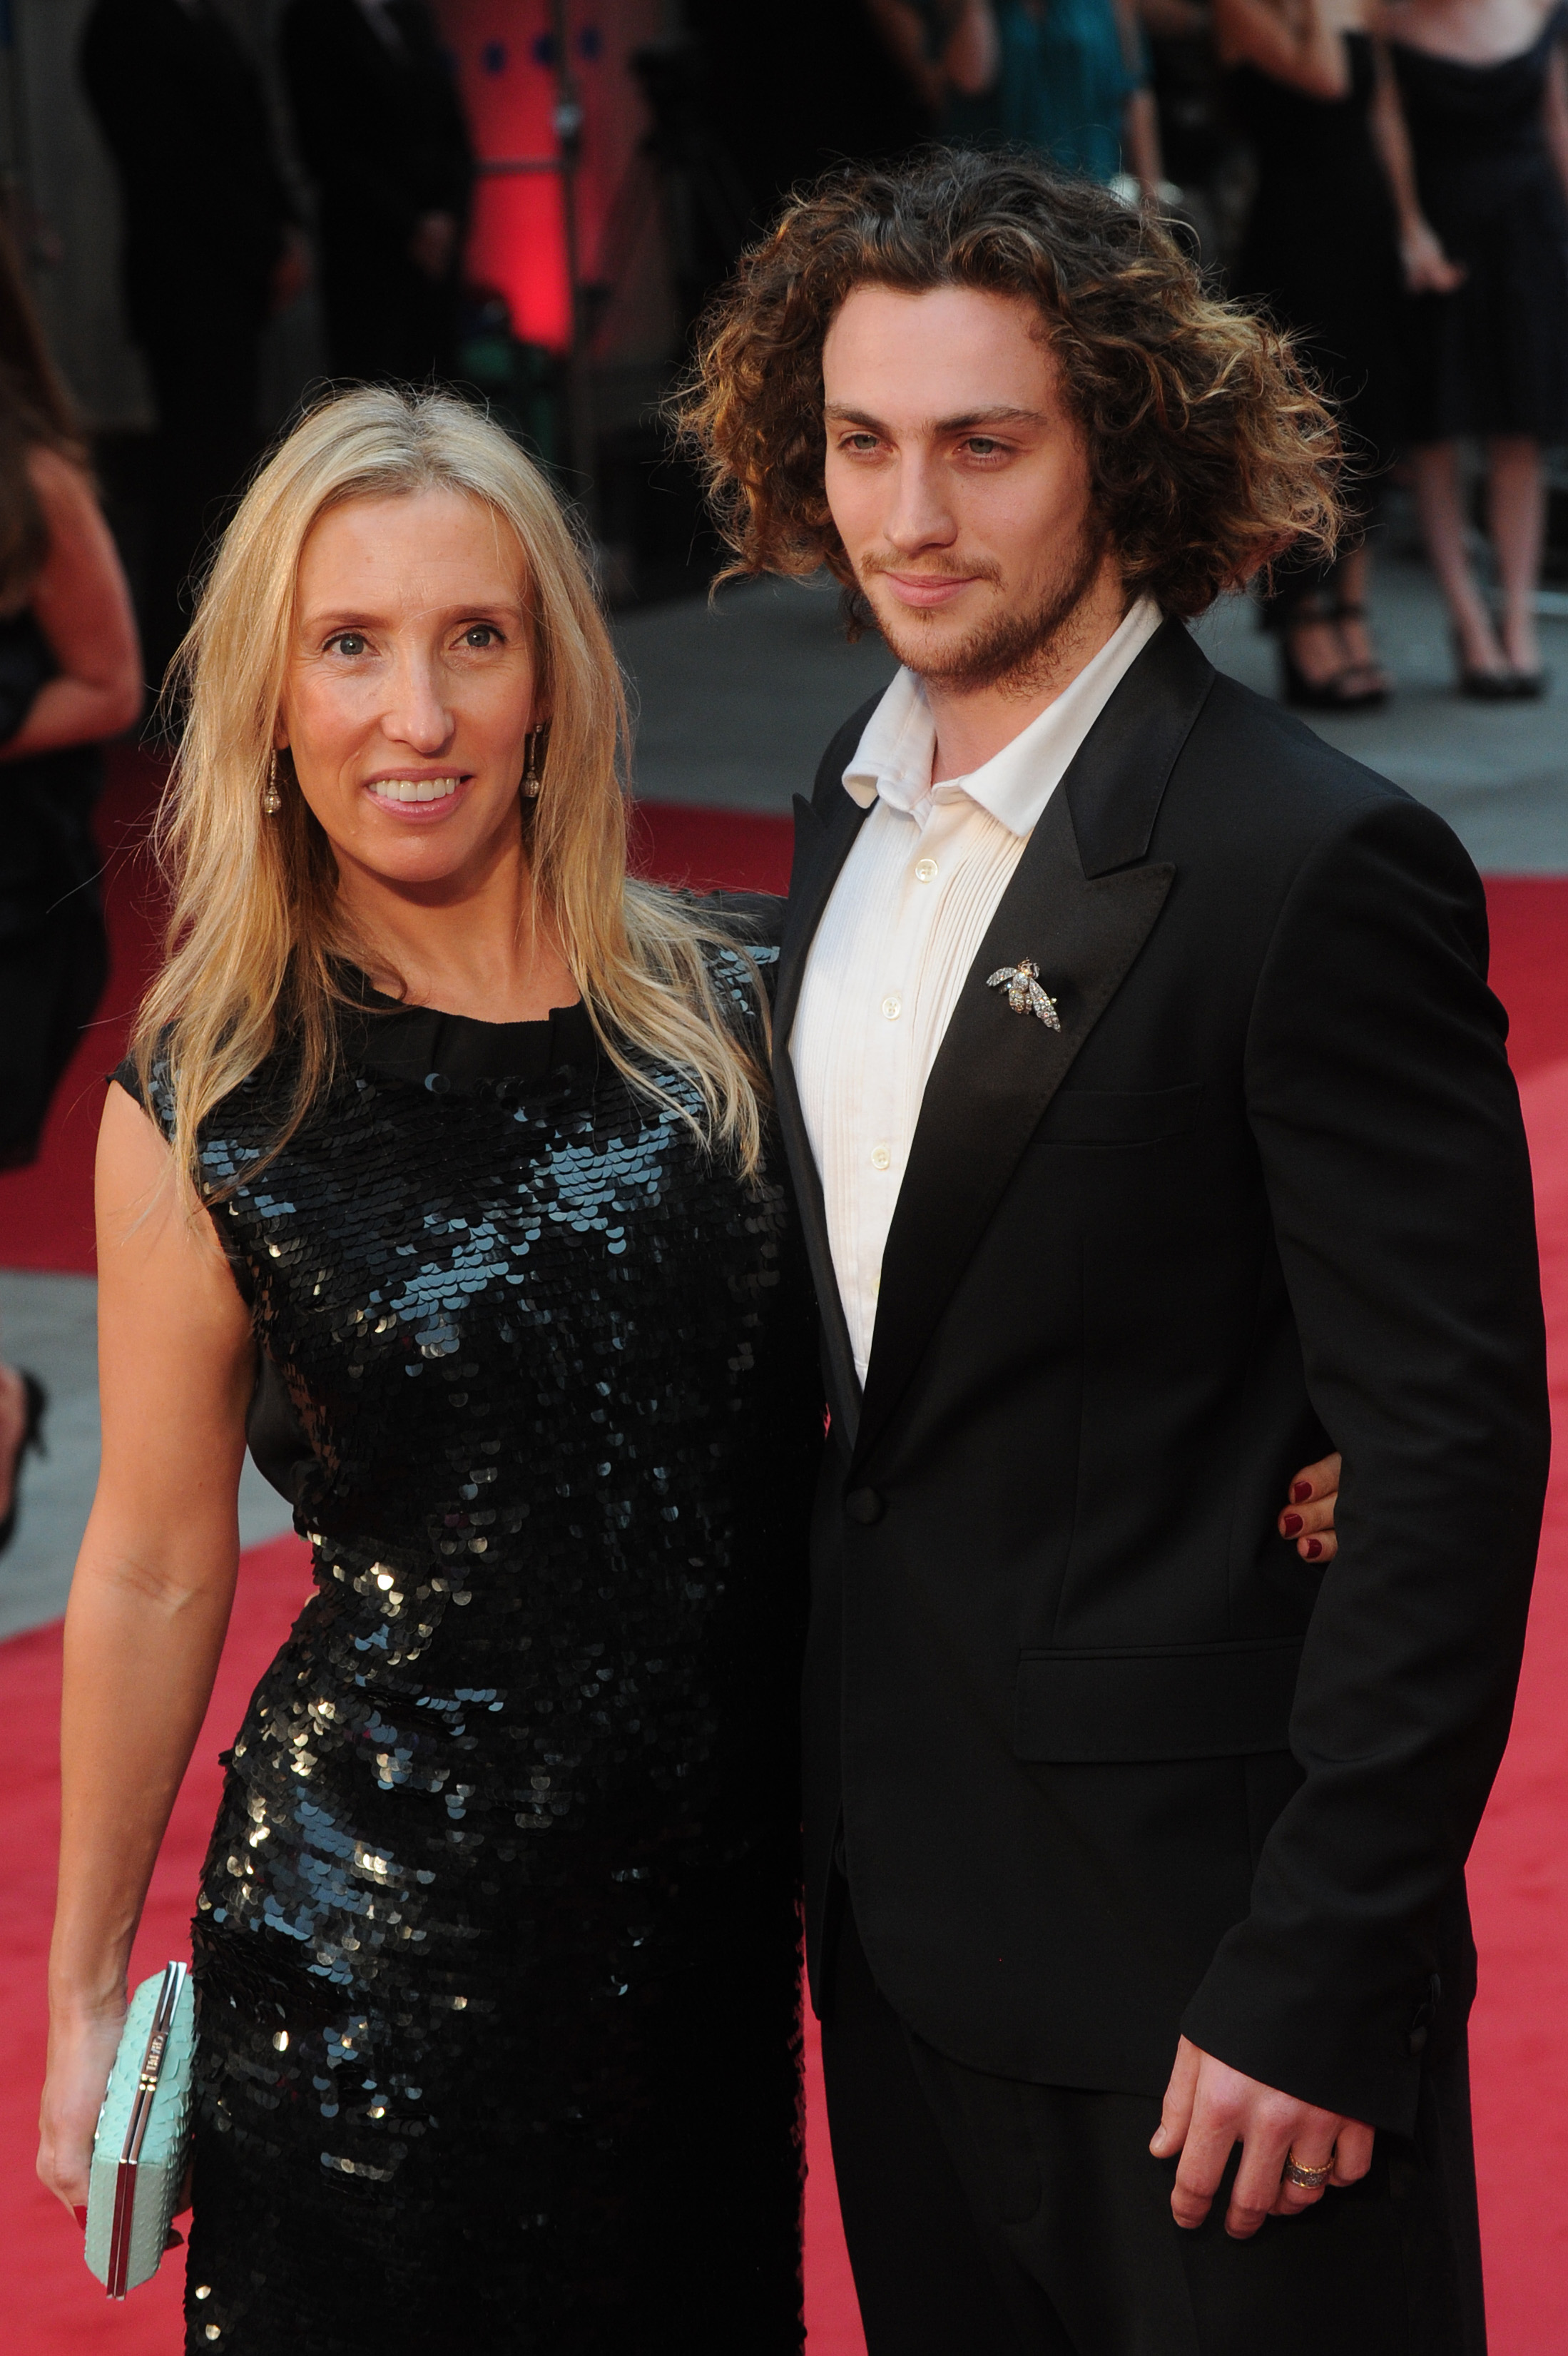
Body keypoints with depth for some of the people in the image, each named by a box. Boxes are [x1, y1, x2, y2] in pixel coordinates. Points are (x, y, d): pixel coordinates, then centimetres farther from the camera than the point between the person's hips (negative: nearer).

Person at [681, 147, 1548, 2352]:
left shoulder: (1313, 867, -18)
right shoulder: (859, 805, 7)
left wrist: (1321, 1982, -20)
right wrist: (825, 1805, 11)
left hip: (1191, 1922, -7)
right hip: (901, 1914, 8)